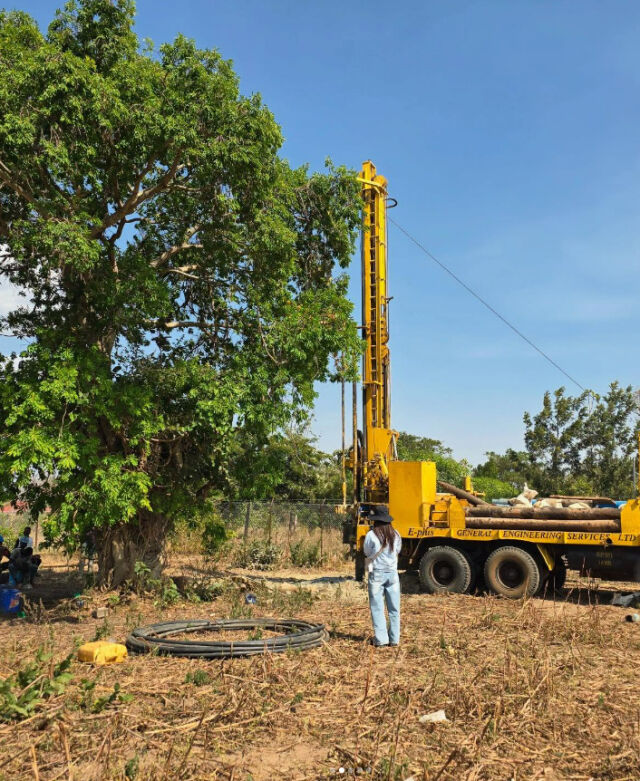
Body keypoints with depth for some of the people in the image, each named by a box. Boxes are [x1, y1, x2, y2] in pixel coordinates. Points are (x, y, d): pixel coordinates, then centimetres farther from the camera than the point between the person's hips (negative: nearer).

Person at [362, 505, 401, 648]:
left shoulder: (371, 535, -11)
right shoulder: (395, 534, 2)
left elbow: (367, 554, 0)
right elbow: (398, 552, 12)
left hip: (377, 574, -4)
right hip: (392, 573, 4)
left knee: (377, 608, 3)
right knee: (394, 608, 10)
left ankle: (381, 639, 2)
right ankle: (394, 639, 14)